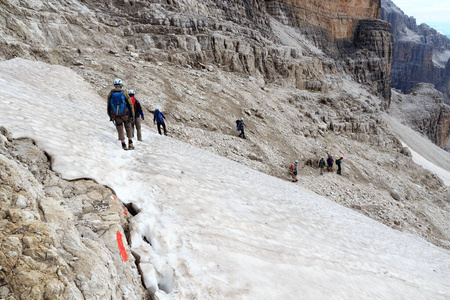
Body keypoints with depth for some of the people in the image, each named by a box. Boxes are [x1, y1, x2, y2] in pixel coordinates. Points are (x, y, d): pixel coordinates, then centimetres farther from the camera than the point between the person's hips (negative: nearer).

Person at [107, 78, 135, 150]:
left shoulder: (110, 94, -2)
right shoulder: (124, 93, -8)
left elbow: (109, 106, 3)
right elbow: (130, 105, -8)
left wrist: (110, 116, 13)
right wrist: (132, 115, -1)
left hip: (116, 116, 1)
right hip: (125, 115, -1)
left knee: (120, 131, 13)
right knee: (128, 129, 18)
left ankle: (124, 146, 10)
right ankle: (130, 144, 15)